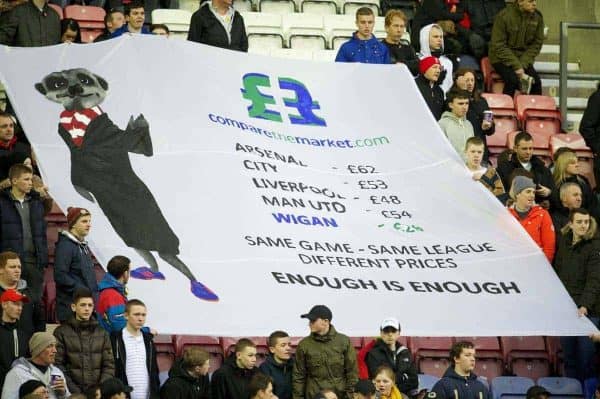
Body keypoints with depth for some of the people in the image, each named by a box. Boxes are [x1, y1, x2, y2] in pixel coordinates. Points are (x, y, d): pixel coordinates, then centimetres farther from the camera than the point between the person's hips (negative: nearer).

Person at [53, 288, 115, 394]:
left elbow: (109, 365, 9)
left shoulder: (102, 333, 13)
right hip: (72, 394, -2)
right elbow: (57, 364, -3)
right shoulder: (61, 332, 4)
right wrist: (73, 390, -12)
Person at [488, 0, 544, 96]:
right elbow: (498, 46, -12)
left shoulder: (537, 17, -2)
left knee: (536, 81, -19)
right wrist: (516, 66, -19)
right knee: (512, 80, -30)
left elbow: (537, 44, 5)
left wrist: (523, 64, -10)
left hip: (523, 59, 4)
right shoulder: (504, 16, -14)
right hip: (502, 59, -4)